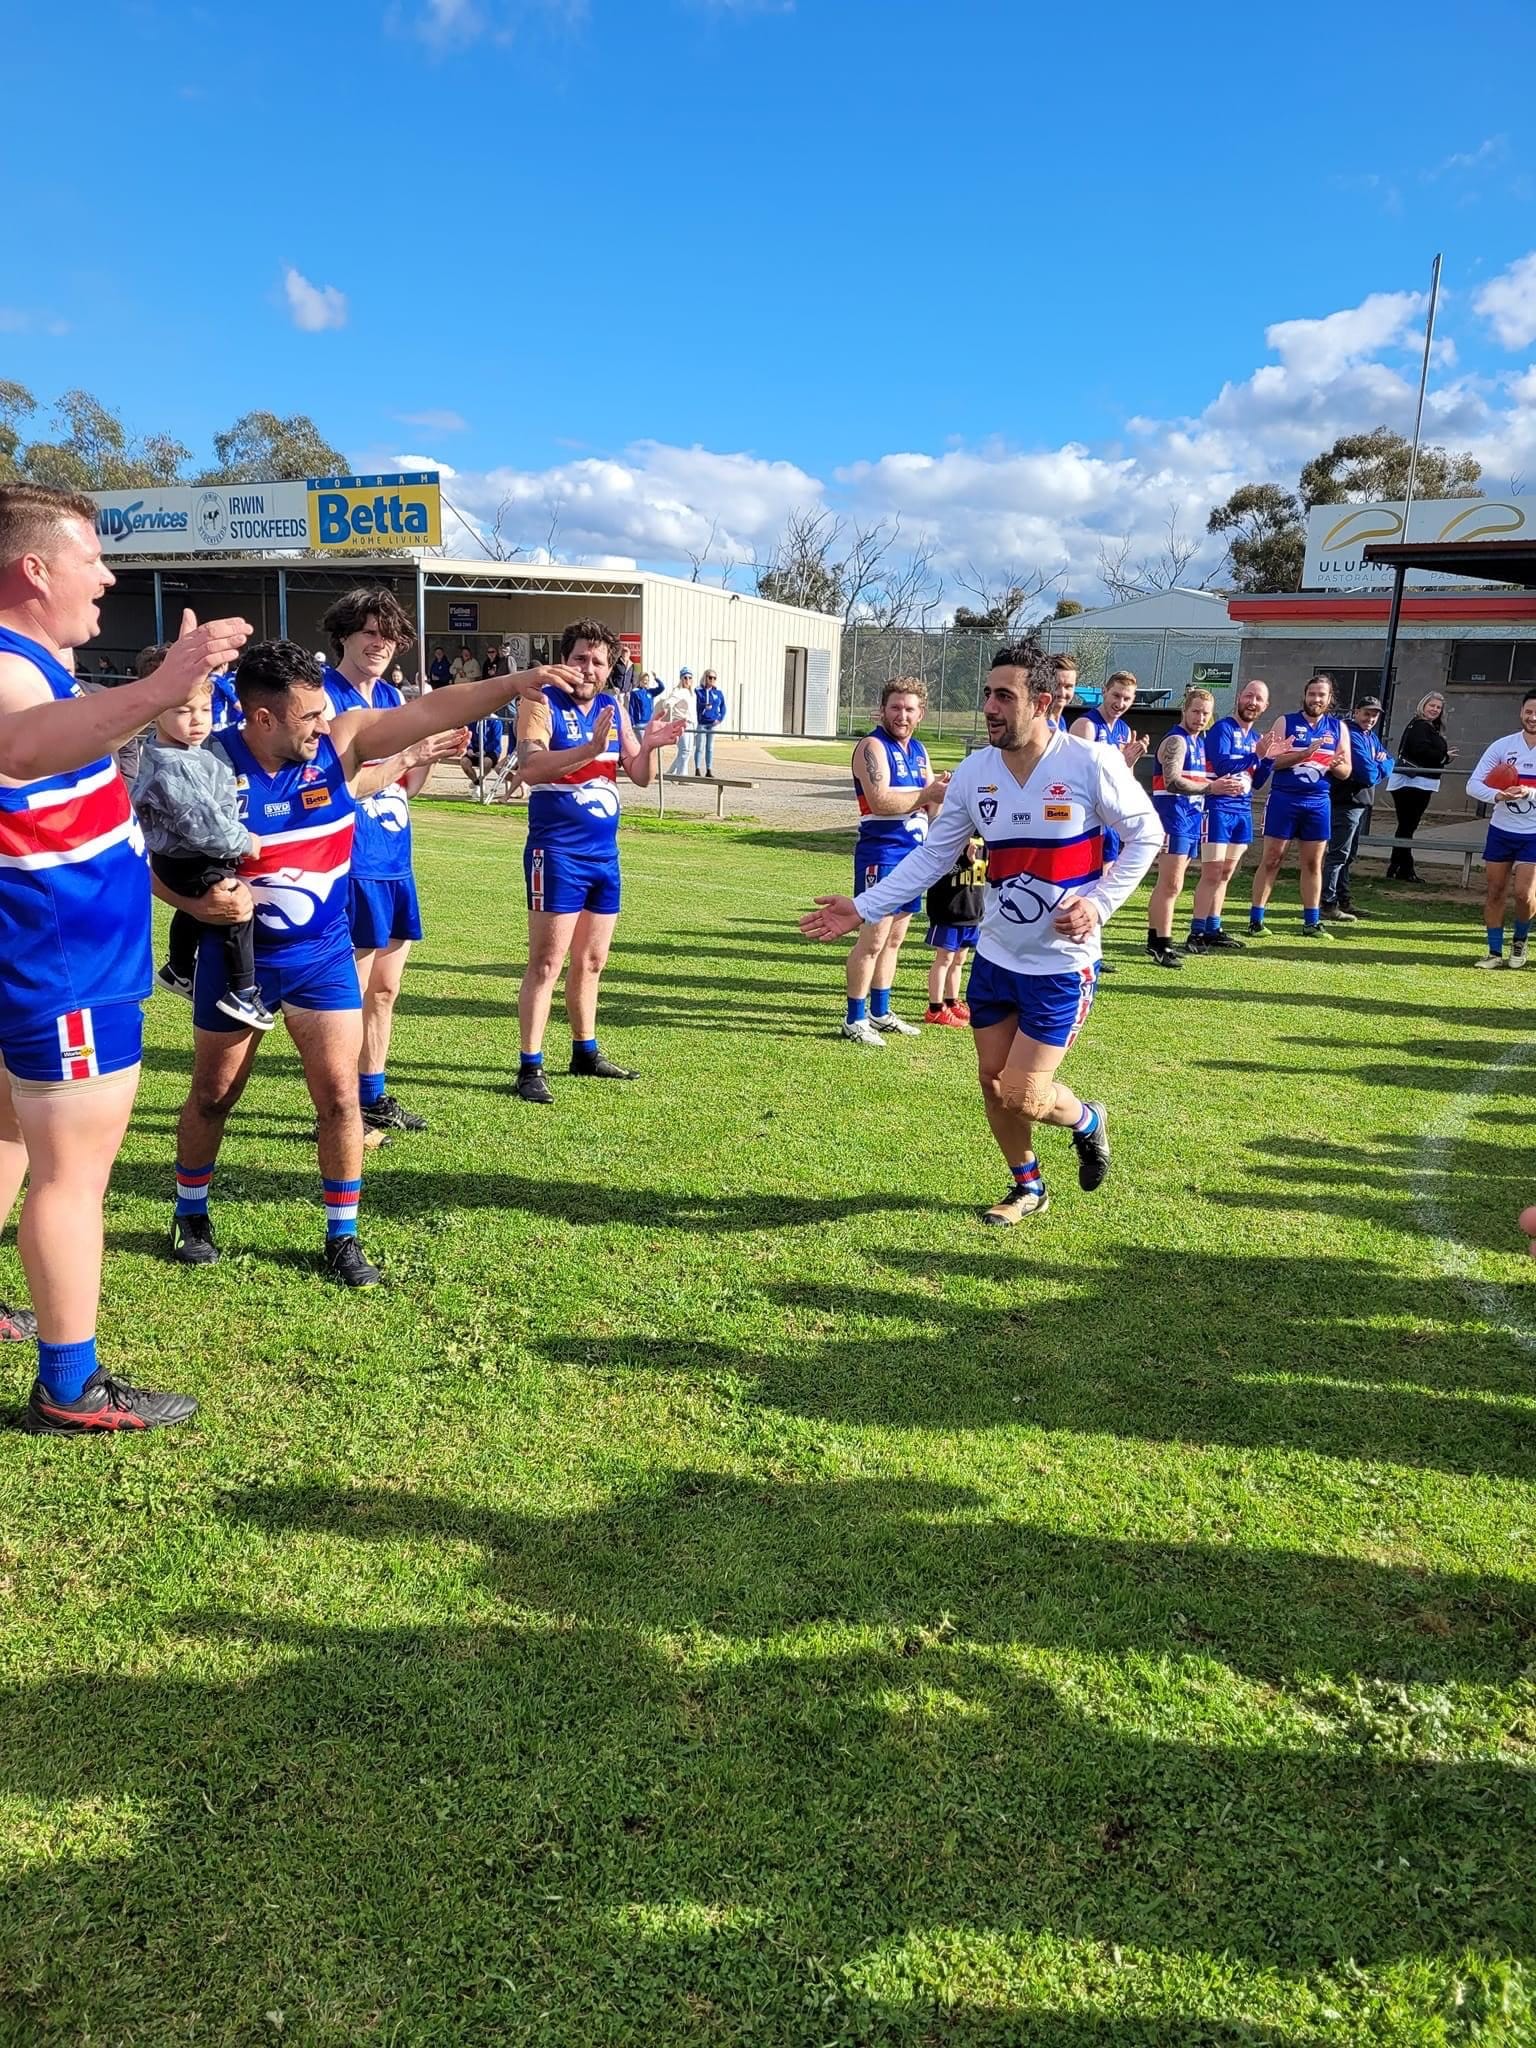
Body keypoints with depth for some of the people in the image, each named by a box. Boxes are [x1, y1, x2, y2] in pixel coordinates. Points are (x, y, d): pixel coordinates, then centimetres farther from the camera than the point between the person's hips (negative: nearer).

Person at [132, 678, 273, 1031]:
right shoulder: (170, 767, -29)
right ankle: (242, 993, -8)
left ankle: (179, 970, 55)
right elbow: (199, 821, -32)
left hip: (188, 856, 11)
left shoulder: (196, 752, 4)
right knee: (238, 907, -12)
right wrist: (243, 842, -22)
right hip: (185, 861, -11)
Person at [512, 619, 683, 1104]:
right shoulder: (541, 703, -9)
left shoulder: (613, 707, 10)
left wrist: (648, 746, -10)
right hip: (556, 852, -7)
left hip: (604, 852, 7)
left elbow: (639, 777, 11)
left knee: (591, 962, 15)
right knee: (546, 962, -6)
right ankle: (530, 1068, -1)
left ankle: (585, 1053, 28)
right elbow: (529, 768, -26)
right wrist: (590, 748, -37)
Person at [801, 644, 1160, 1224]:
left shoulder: (1092, 763, -16)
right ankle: (1027, 1188, 36)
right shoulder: (974, 772, -3)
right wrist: (862, 908, -4)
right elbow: (932, 855, 3)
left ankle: (1086, 1121, 28)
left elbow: (1145, 835, -3)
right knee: (992, 1081, 12)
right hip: (995, 955, 5)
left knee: (1022, 1096, -8)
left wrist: (1099, 903, -14)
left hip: (1063, 963, -5)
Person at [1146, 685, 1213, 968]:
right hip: (1173, 815, -10)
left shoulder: (1199, 742, 17)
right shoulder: (1176, 741, -12)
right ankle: (1161, 946, -6)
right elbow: (1172, 781, -25)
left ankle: (1155, 940, 21)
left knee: (1169, 884, 14)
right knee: (1170, 885, -9)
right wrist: (1211, 787, -32)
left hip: (1191, 817, 10)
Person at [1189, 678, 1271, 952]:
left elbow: (1257, 783, 15)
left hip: (1242, 811, 8)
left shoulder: (1255, 737, 15)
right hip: (1218, 808, -8)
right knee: (1212, 873, -10)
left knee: (1225, 874, 10)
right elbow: (1221, 765, -21)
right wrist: (1257, 753, -20)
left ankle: (1213, 931, 16)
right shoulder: (1222, 728, -7)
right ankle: (1197, 934, -8)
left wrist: (1270, 757, 0)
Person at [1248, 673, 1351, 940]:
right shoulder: (1286, 722, 1)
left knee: (1313, 863, 7)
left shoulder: (1338, 727, 9)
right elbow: (1273, 760, -11)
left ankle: (1311, 922, 14)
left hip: (1318, 802, 3)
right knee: (1271, 859, -1)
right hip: (1284, 798, -3)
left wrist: (1335, 765, -13)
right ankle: (1255, 920, 3)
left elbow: (1346, 771, 9)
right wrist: (1306, 753, -22)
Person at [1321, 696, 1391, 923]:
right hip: (1347, 800, -10)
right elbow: (1369, 774, -21)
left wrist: (1378, 765, -8)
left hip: (1362, 801, 10)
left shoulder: (1370, 736, 16)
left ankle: (1343, 900, 23)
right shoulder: (1350, 734, -15)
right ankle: (1328, 904, -13)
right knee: (1338, 853, -11)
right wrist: (1380, 768, 1)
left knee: (1348, 854, 15)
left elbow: (1388, 763, 14)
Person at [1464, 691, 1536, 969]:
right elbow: (1473, 784, -8)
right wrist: (1497, 795, -26)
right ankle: (1495, 952, 17)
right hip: (1501, 830, 2)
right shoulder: (1502, 746, -3)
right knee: (1494, 892, 5)